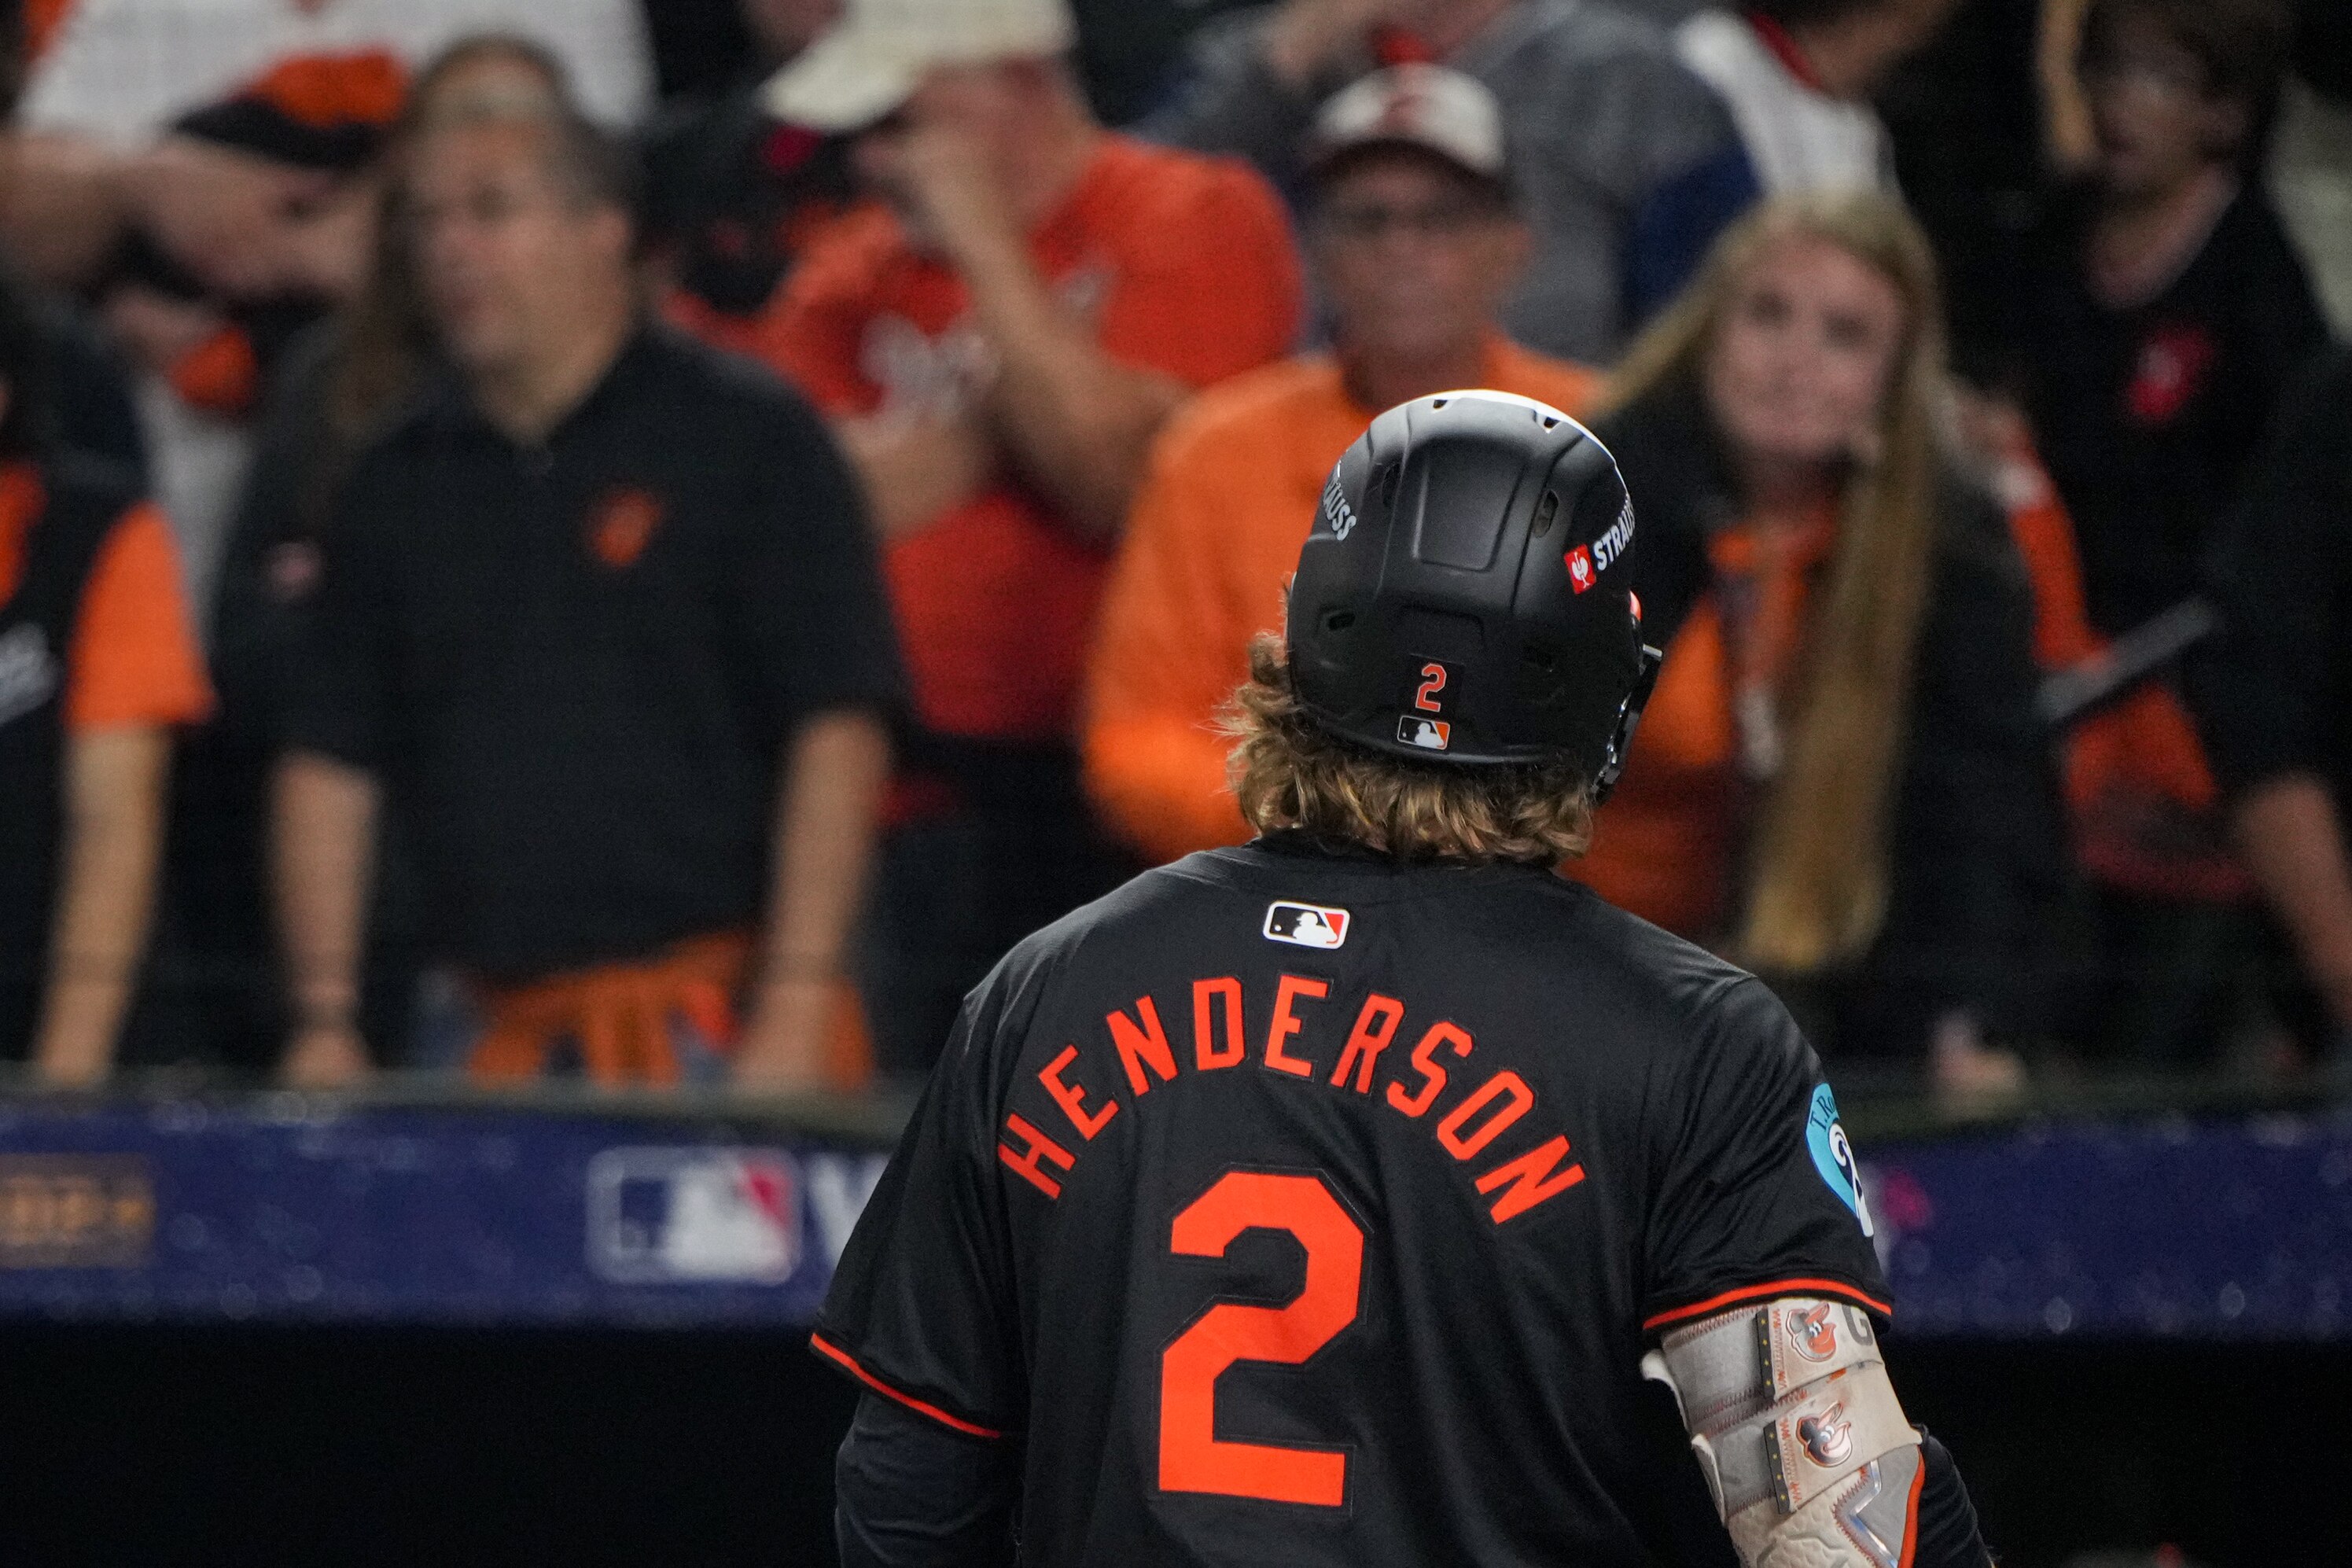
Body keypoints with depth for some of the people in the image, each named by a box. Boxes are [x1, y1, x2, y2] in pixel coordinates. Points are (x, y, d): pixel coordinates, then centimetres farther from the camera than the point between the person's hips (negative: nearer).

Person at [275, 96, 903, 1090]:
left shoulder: (747, 438, 0)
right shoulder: (400, 479, 14)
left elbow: (837, 730, -7)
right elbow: (330, 763, 15)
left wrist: (795, 1018, -15)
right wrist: (323, 1024, 5)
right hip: (498, 1037, 4)